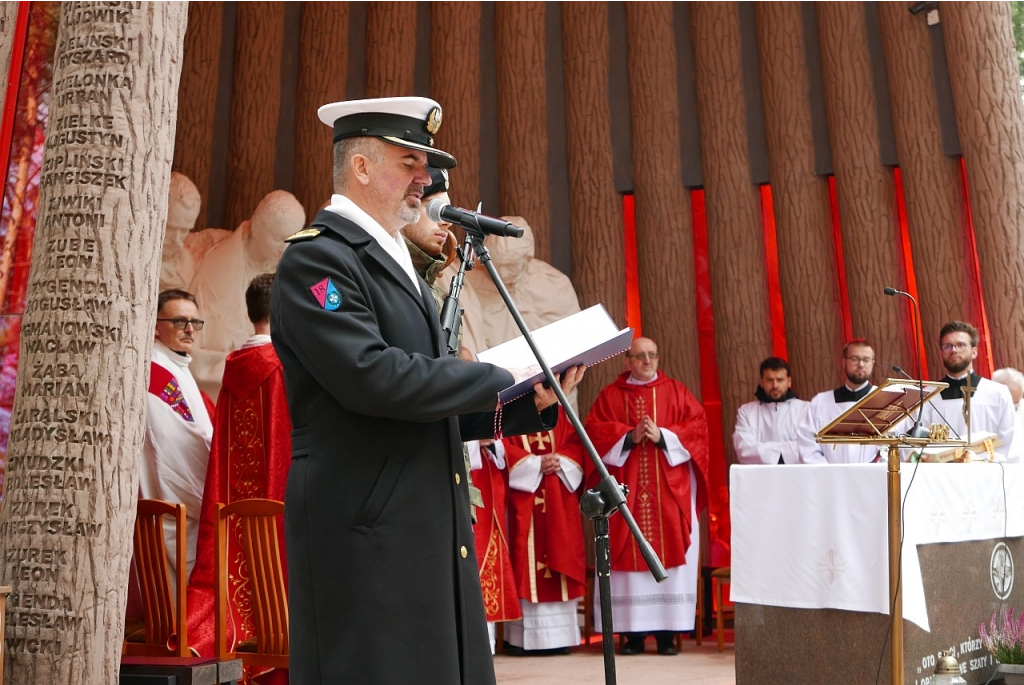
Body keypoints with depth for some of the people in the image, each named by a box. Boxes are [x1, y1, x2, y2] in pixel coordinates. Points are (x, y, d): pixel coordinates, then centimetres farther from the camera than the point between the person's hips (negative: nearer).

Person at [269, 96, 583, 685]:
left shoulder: (403, 265, 20)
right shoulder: (317, 256, -8)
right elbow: (370, 376, -23)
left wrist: (532, 401, 6)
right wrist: (503, 379, -13)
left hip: (434, 535, 9)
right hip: (366, 532, -8)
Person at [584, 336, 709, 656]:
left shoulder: (677, 392, 11)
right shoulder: (610, 396, 10)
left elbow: (698, 425, 1)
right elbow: (594, 429, 0)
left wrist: (663, 435, -12)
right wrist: (629, 437, -13)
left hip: (670, 488, 0)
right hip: (625, 488, 0)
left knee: (669, 551, -3)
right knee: (628, 554, -2)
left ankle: (667, 631, 3)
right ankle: (632, 631, 3)